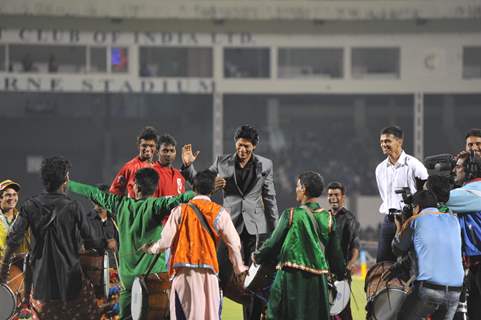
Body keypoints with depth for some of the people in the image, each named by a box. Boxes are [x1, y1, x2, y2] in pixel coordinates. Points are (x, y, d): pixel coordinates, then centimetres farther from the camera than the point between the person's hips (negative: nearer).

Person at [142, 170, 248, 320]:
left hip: (184, 272, 0)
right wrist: (239, 268, 19)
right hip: (208, 272, 0)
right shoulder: (219, 213, 2)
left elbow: (166, 241, 0)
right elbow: (234, 243, 4)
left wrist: (150, 248, 21)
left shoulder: (180, 211, 2)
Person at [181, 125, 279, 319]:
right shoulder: (222, 162, 4)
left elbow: (270, 199, 8)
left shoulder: (264, 165, 4)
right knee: (221, 276, -7)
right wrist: (188, 165, -8)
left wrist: (275, 230, 6)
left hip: (256, 227, 1)